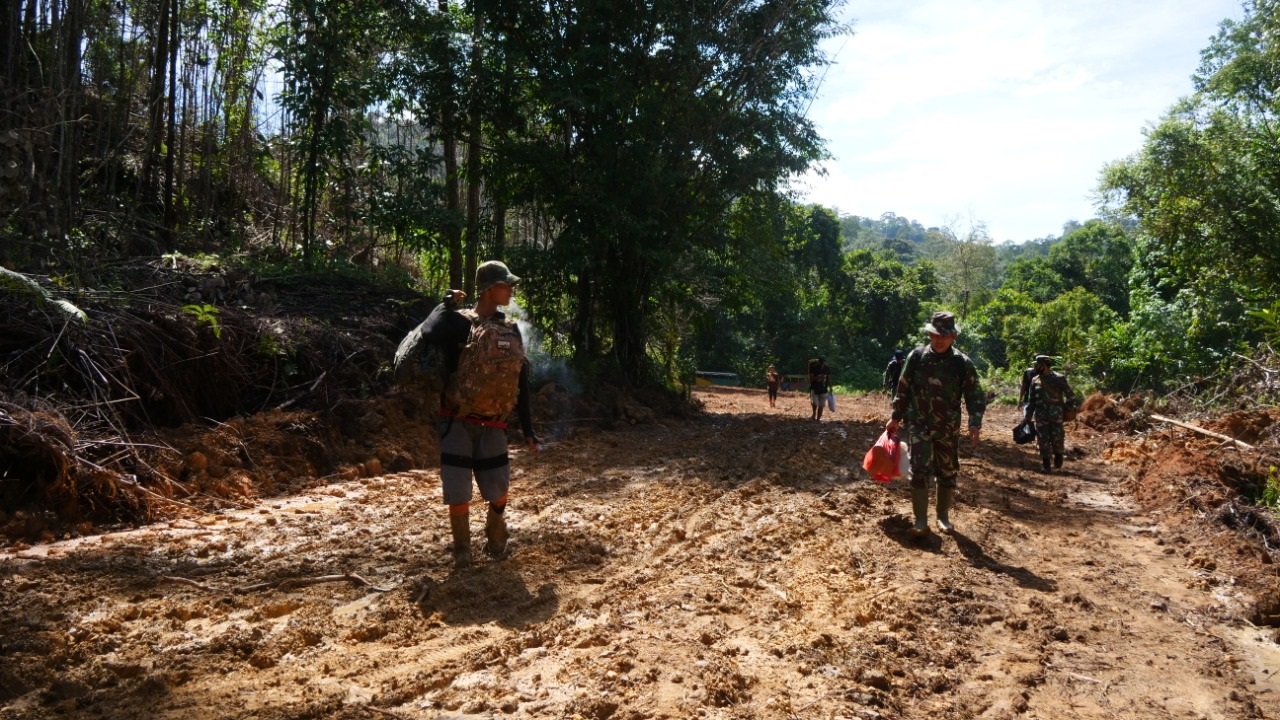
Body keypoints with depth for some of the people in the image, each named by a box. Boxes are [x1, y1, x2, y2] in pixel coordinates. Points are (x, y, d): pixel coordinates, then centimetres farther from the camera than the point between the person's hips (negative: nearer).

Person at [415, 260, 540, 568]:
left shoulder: (511, 331, 7)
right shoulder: (461, 323, -11)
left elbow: (521, 381, 11)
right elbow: (429, 334, -34)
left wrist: (527, 429, 11)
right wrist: (447, 304, -16)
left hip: (493, 426, 5)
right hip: (458, 424, -4)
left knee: (499, 492, 8)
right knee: (459, 493, -1)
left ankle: (495, 541, 37)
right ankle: (462, 551, 20)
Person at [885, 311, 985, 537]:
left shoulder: (963, 363, -6)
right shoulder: (916, 356, -4)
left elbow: (975, 396, -3)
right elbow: (903, 389, 5)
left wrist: (975, 423, -16)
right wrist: (896, 417, 8)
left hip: (948, 429, 1)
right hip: (919, 425, -1)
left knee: (948, 473, 11)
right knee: (920, 471, -8)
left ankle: (944, 516, 27)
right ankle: (920, 520, -3)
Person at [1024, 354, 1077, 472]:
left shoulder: (1059, 379, -5)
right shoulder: (1035, 380, 6)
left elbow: (1071, 395, 2)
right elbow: (1031, 400, 10)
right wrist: (1027, 416, 6)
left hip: (1056, 414, -3)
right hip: (1041, 415, 3)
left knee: (1057, 438, -3)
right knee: (1043, 440, 1)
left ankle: (1058, 454, 25)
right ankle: (1045, 463, 9)